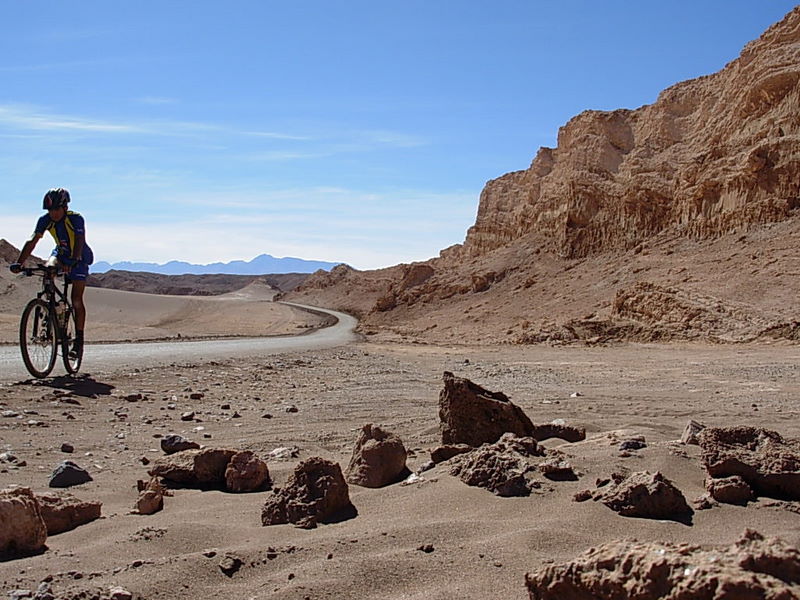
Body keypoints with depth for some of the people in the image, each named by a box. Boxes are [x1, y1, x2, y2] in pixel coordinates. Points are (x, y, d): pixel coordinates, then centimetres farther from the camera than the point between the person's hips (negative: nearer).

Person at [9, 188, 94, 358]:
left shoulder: (76, 219, -27)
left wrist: (73, 261, -57)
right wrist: (19, 263, -36)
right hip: (61, 253, 4)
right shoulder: (45, 220, -15)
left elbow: (79, 241, -40)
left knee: (77, 301, -7)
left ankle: (79, 341, 1)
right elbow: (32, 241, -23)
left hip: (80, 258, -4)